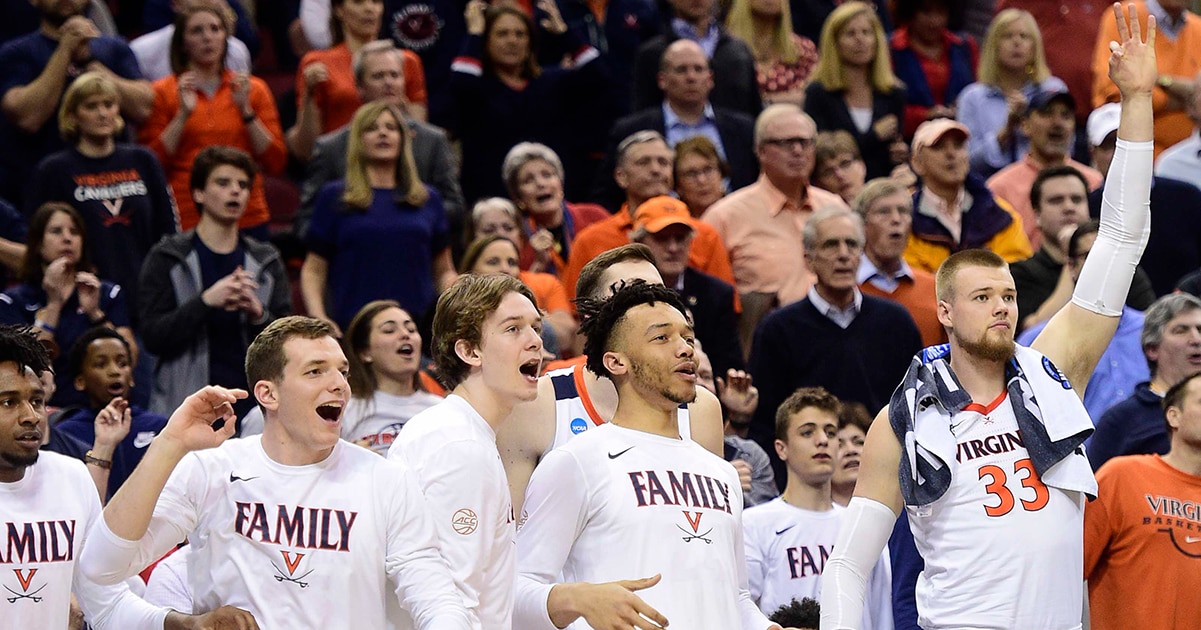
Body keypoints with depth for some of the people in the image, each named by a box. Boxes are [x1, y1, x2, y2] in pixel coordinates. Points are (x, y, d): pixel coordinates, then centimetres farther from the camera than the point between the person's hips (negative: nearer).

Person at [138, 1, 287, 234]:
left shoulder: (254, 89, 11)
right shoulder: (162, 93, 5)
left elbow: (275, 163, 4)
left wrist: (246, 110, -5)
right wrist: (183, 114, -10)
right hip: (185, 221, -2)